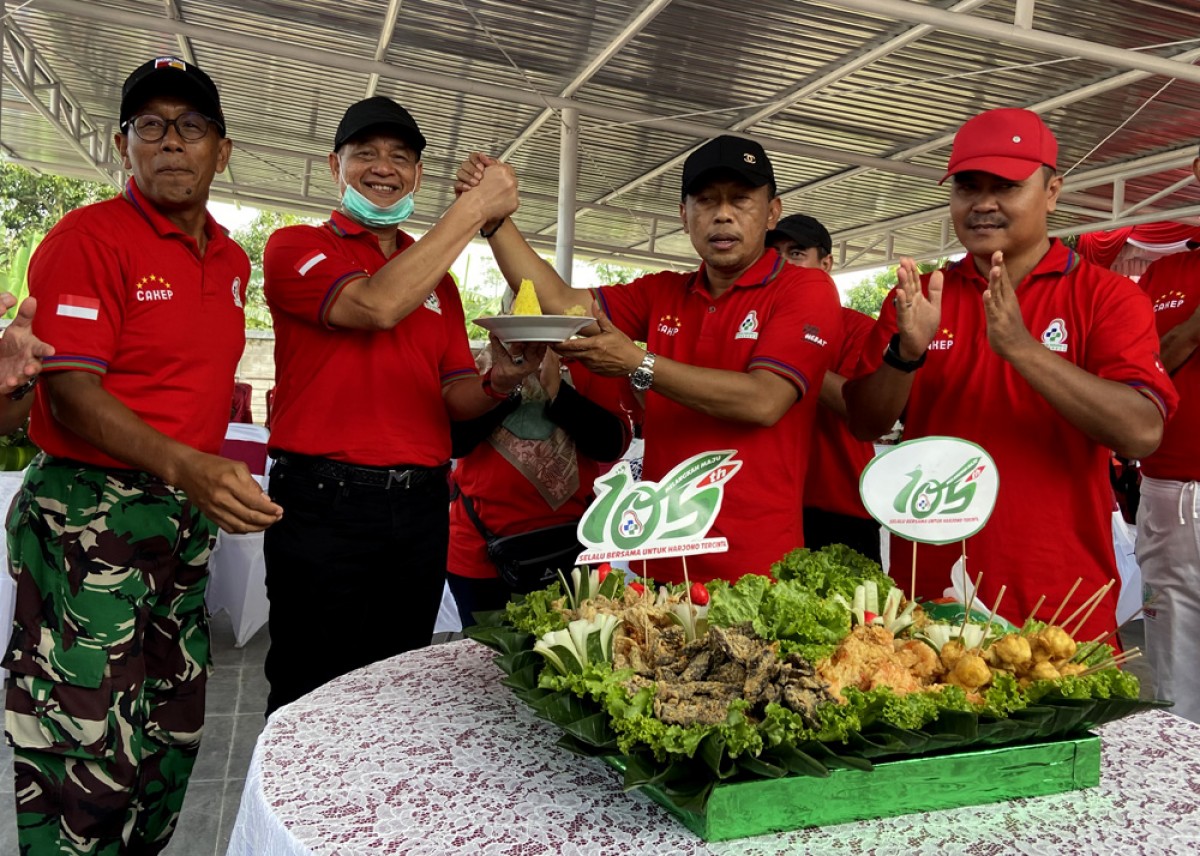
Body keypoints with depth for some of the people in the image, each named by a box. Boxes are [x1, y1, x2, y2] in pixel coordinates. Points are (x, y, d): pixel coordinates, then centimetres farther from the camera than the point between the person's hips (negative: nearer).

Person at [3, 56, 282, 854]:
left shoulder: (233, 260, 12)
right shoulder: (88, 238, -9)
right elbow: (71, 392, -18)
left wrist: (215, 483, 11)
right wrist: (185, 467, -33)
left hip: (186, 519, 7)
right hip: (89, 517, -7)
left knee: (172, 740, 15)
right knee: (86, 752, -3)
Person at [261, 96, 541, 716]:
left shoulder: (438, 279, 17)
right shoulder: (295, 247, 2)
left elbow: (455, 398, 12)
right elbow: (376, 305, -18)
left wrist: (498, 381, -11)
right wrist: (472, 211, -13)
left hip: (420, 507, 5)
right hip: (323, 503, -5)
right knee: (312, 702, 3)